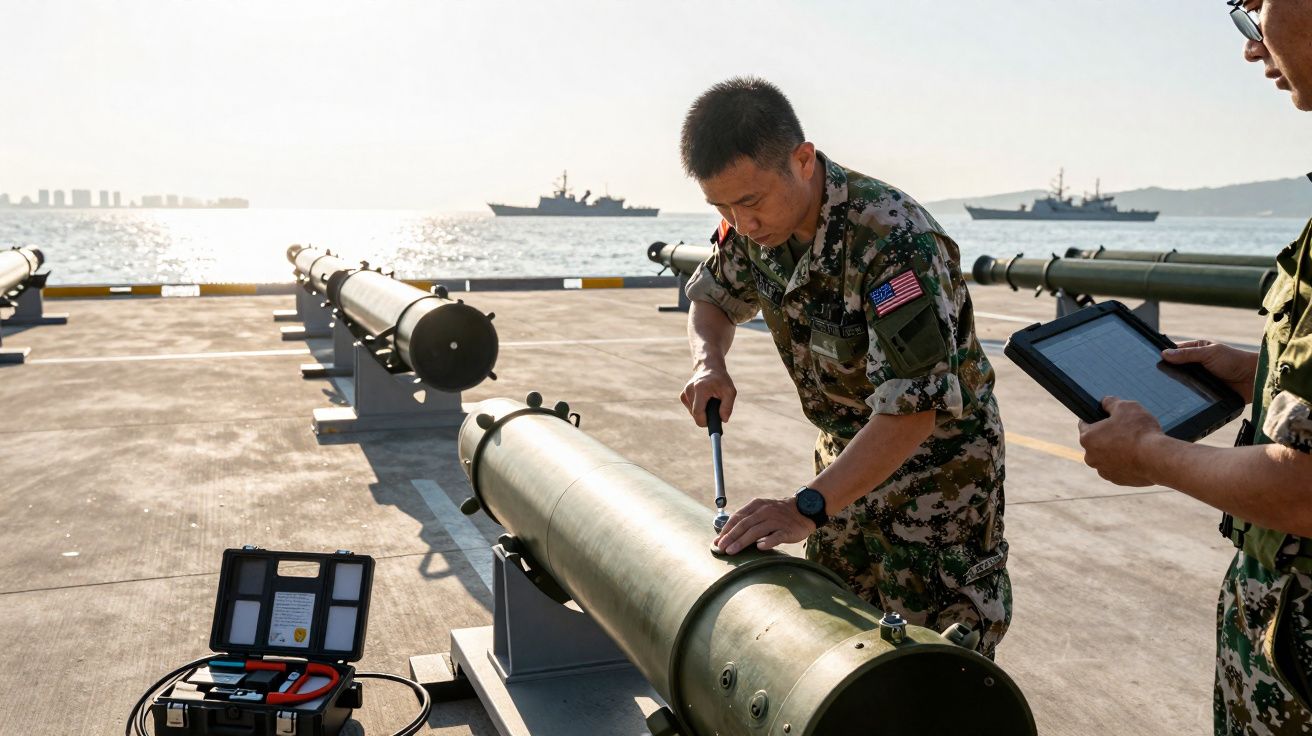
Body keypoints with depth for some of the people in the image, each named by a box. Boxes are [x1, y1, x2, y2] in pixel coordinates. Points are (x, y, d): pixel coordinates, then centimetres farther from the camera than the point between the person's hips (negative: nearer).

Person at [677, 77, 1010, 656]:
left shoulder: (893, 241, -33)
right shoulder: (755, 224, -9)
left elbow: (913, 411, -36)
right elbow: (712, 296, 10)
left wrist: (807, 508, -39)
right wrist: (709, 362, -12)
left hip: (936, 461, -7)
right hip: (847, 454, 7)